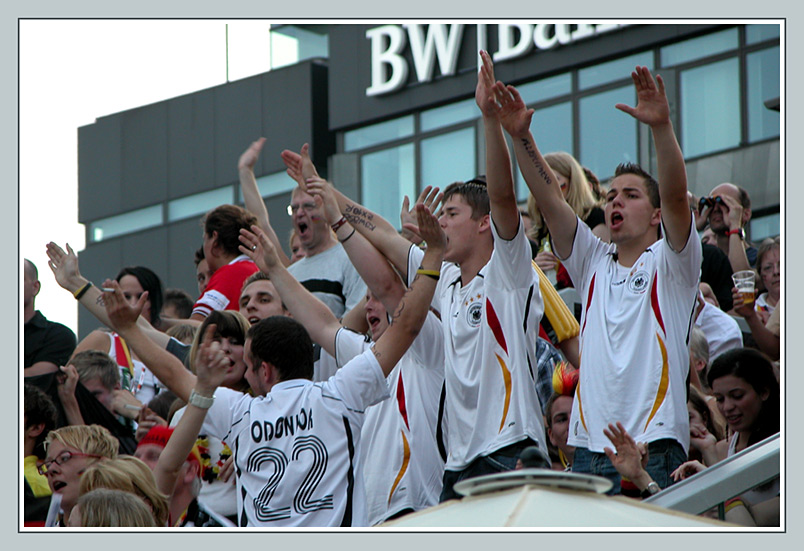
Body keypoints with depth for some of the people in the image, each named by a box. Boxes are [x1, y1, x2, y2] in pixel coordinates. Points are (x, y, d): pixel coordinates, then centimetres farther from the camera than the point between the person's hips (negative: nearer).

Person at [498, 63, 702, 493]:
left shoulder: (669, 263, 7)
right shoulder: (594, 263, 19)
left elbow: (676, 196, -11)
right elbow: (550, 201, 9)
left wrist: (661, 127, -26)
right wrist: (520, 136, -4)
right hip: (588, 447, 5)